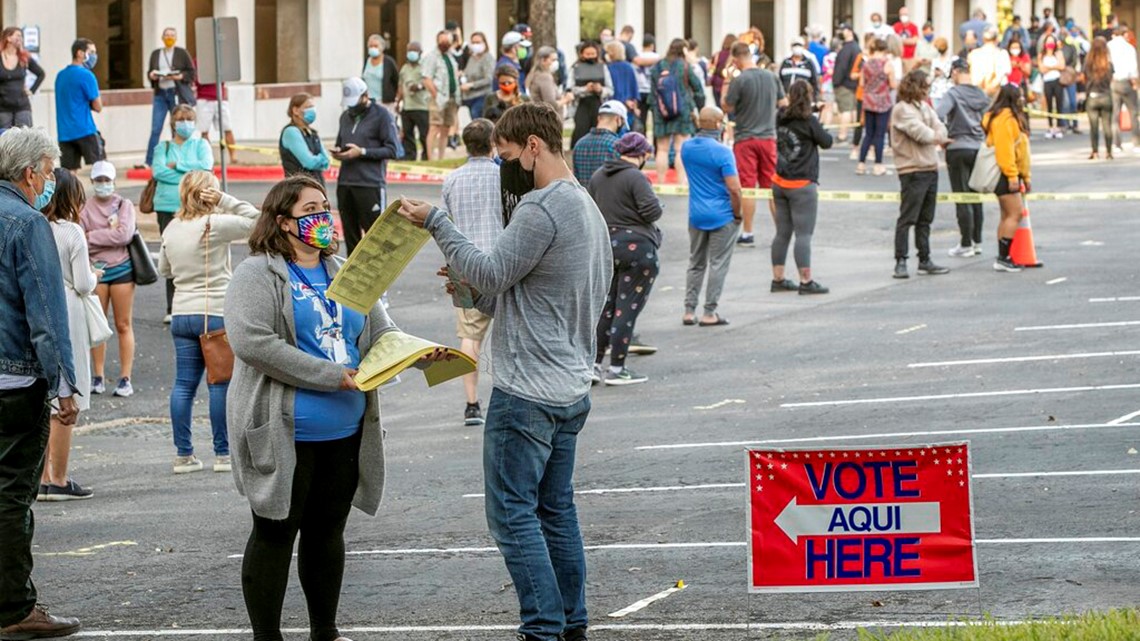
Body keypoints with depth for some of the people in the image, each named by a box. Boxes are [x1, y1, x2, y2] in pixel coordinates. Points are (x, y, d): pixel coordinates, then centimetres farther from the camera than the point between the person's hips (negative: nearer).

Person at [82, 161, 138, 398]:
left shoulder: (124, 205, 1)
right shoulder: (85, 208, 3)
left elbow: (124, 235, -13)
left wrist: (93, 236, -9)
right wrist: (110, 236, -13)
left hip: (121, 268, -1)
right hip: (95, 269, 1)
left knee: (124, 325, 1)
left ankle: (125, 378, 2)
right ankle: (98, 377, 9)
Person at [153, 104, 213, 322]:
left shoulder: (200, 145, 11)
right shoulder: (163, 147, 12)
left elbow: (206, 166, -8)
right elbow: (158, 171, -5)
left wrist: (177, 165, -6)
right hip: (167, 207, 1)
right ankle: (172, 308, 4)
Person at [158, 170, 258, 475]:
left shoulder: (172, 229, 7)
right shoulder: (214, 225, -13)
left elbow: (164, 269, 19)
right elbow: (253, 220, -12)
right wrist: (225, 200, -9)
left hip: (182, 315, 6)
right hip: (217, 313, -6)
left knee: (183, 384, 6)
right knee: (221, 384, 1)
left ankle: (183, 454, 7)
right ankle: (223, 453, 4)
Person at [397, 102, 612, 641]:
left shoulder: (543, 207, -17)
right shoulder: (589, 208, 16)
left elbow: (491, 274, -16)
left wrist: (436, 223, -10)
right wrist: (477, 292, 15)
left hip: (526, 393, -10)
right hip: (572, 389, 10)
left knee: (512, 513, -5)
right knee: (556, 510, 15)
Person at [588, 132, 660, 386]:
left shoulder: (598, 176, 8)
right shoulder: (635, 177, -15)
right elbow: (652, 211, -20)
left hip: (606, 247, 7)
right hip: (637, 248, -7)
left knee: (606, 307, 13)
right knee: (627, 310, -2)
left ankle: (594, 363, 11)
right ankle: (616, 369, 0)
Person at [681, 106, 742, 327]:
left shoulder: (687, 148, 1)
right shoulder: (722, 152, -18)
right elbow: (734, 189, -20)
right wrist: (737, 214, -7)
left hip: (696, 215, 6)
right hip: (722, 216, -6)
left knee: (696, 264, 15)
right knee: (718, 264, 3)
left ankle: (689, 310, 14)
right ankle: (710, 313, 3)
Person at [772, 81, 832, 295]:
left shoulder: (781, 118, 2)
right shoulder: (809, 121, -15)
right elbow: (826, 142, -6)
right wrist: (821, 130, 11)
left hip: (780, 182, 7)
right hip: (802, 185, -7)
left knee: (782, 233, 13)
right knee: (803, 234, -4)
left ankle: (778, 278, 16)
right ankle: (806, 281, -5)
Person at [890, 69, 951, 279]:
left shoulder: (925, 106, 16)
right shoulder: (902, 109, -10)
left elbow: (938, 127, 6)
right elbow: (918, 131, -18)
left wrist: (938, 136, -16)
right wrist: (937, 138, -3)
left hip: (930, 168, 8)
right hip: (912, 170, -8)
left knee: (925, 219, 14)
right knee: (907, 218, -8)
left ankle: (925, 260, 20)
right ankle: (900, 262, -6)